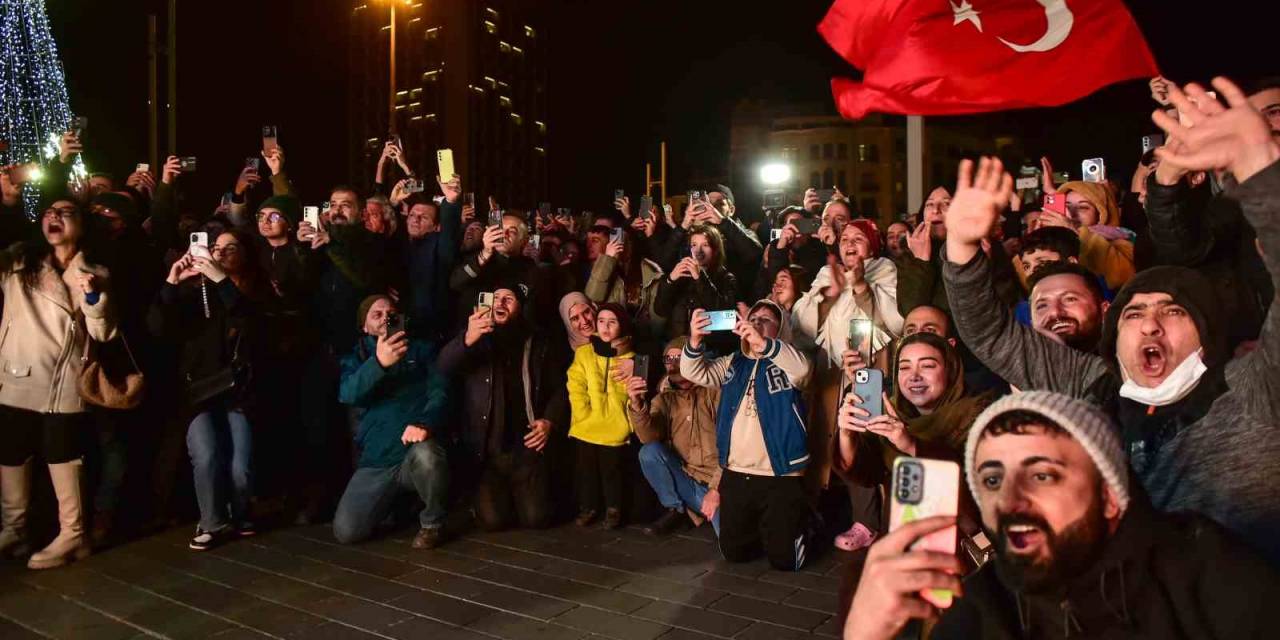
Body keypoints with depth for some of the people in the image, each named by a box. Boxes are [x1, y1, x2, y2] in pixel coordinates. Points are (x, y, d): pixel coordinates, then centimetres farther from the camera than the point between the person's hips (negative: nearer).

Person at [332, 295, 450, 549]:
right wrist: (378, 363, -29)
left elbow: (440, 391, -5)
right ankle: (394, 498, 19)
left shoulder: (422, 350, 11)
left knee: (425, 453, -38)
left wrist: (425, 423, -28)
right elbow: (348, 394, -9)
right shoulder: (356, 358, 14)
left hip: (416, 453, -2)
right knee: (346, 532, -13)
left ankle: (432, 522, -8)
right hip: (376, 461, 2)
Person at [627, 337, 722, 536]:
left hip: (719, 483, -5)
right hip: (686, 481, 5)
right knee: (650, 452, -21)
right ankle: (676, 510, -1)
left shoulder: (715, 392, -8)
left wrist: (717, 488, -17)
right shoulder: (664, 399, 6)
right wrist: (637, 405, -30)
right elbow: (649, 437, -12)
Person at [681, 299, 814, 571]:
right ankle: (761, 528, 43)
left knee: (784, 560, 1)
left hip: (780, 478, -4)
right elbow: (694, 372, -3)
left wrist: (763, 344, -40)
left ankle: (803, 521, 30)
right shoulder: (732, 363, 10)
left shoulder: (786, 362, -2)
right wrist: (695, 341, -23)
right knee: (734, 553, 14)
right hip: (735, 475, 4)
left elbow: (802, 368, -25)